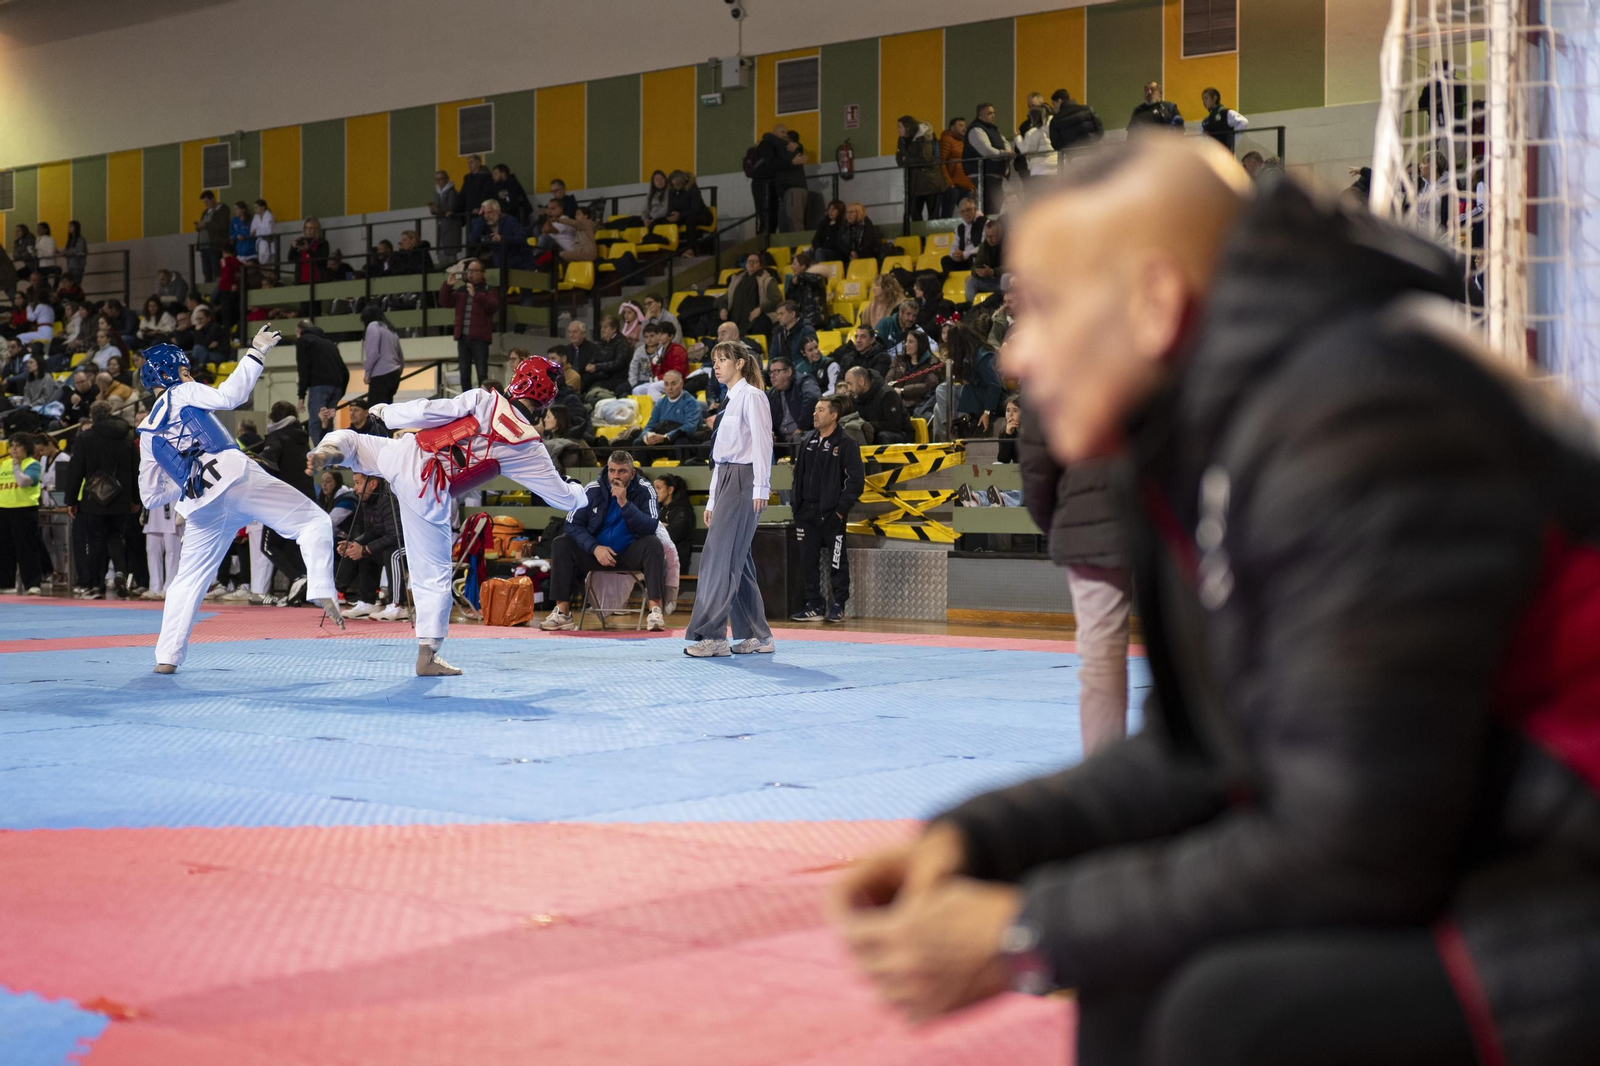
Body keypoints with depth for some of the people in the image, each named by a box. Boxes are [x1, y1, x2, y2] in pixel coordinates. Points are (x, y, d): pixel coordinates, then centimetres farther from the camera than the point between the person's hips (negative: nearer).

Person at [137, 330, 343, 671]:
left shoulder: (147, 433, 25)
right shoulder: (183, 394, 11)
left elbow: (151, 496, 27)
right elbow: (229, 396, -9)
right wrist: (256, 352, -3)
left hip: (201, 508, 5)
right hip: (235, 476, -5)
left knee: (189, 579, 18)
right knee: (313, 522, -1)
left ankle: (167, 656, 13)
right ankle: (322, 591, -23)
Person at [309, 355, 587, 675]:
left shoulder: (485, 400, 2)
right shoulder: (528, 447, 4)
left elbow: (428, 412, -4)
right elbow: (565, 498, 13)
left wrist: (387, 412, 15)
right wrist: (580, 490, 37)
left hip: (404, 453, 1)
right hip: (428, 496, 0)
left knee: (351, 441, 27)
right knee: (434, 577, 12)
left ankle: (330, 451, -8)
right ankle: (428, 656, 12)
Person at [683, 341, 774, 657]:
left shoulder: (751, 396, -6)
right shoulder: (730, 402, 21)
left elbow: (761, 442, -14)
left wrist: (760, 488, -20)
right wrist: (712, 501, 20)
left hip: (743, 479, -9)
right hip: (726, 480, 9)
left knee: (720, 555, -13)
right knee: (736, 560, 8)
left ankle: (711, 635, -13)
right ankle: (757, 636, 13)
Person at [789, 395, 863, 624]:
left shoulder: (846, 445, -6)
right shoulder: (806, 442, 12)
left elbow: (856, 479, -9)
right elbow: (799, 475, 16)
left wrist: (842, 508, -13)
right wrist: (797, 508, 8)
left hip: (832, 516, -6)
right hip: (807, 515, 6)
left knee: (837, 562, 0)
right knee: (808, 561, 6)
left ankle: (838, 606, 8)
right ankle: (814, 606, 13)